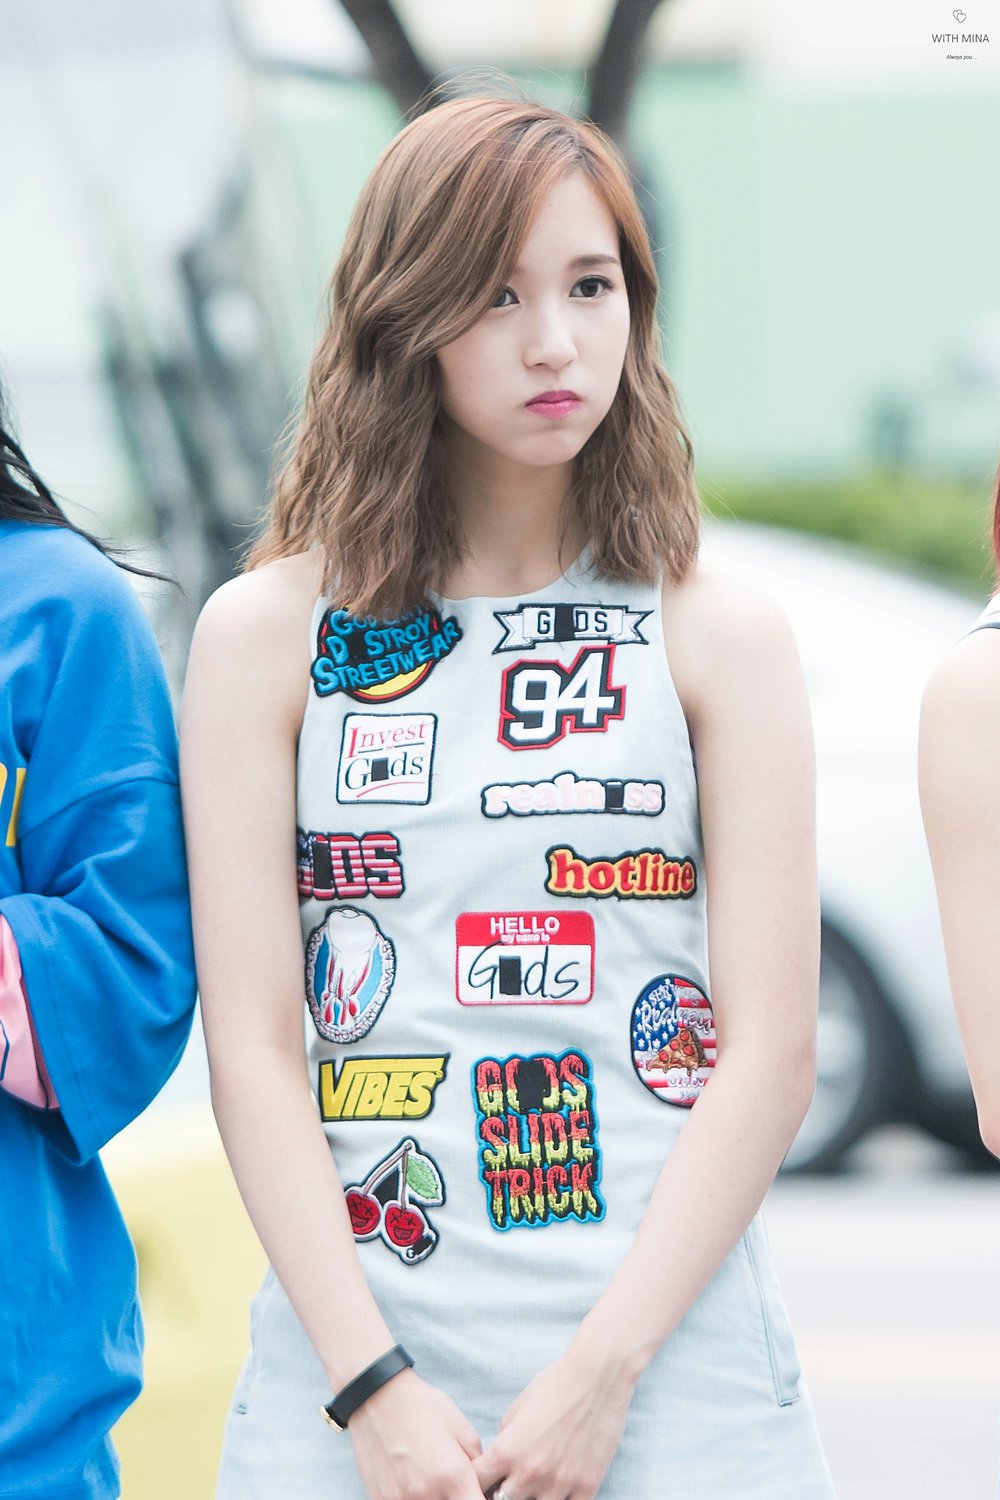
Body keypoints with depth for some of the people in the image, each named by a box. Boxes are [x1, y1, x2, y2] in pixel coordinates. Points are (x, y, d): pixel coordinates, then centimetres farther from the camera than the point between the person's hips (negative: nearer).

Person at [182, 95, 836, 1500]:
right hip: (352, 1361, 0)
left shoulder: (721, 638, 3)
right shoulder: (267, 635, 3)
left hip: (669, 1364, 0)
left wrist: (599, 1374, -12)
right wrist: (372, 1386, -12)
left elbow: (770, 1052, -3)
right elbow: (254, 1045, -2)